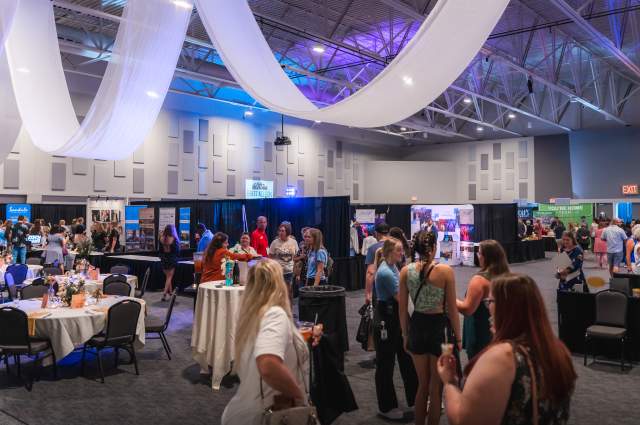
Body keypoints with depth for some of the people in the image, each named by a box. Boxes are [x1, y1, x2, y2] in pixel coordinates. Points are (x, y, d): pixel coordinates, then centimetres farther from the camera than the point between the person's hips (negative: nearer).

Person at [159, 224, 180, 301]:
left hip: (164, 260, 4)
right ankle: (165, 293, -8)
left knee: (167, 277, 17)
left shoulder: (162, 239, -3)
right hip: (172, 260, -3)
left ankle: (170, 292, 24)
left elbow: (160, 250, 4)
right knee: (169, 277, 2)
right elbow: (177, 251, -6)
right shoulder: (174, 239, -13)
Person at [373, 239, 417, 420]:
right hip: (385, 320, -9)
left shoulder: (393, 267, 7)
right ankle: (386, 407, 20)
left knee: (406, 357, 18)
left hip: (397, 317, 9)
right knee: (386, 363, 5)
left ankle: (415, 398, 33)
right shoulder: (385, 272, -22)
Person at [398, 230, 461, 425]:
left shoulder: (406, 271, -5)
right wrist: (458, 337, 3)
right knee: (436, 388, 13)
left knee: (422, 385, 22)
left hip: (417, 327, 4)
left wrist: (405, 335, 13)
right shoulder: (445, 271, -14)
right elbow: (452, 309, -9)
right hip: (439, 327, -3)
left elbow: (402, 309, 1)